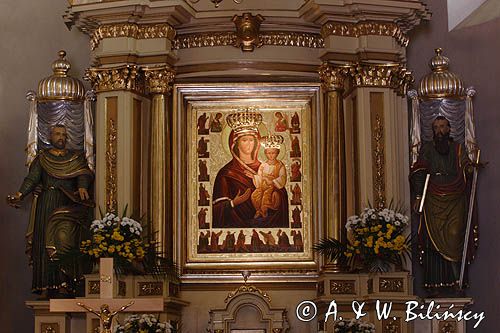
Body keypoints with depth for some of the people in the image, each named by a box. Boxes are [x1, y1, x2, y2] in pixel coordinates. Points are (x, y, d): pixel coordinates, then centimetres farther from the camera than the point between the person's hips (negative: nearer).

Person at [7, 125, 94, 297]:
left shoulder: (76, 157, 12)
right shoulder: (42, 158, 12)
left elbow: (84, 174, -4)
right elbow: (32, 178, 1)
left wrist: (83, 187, -28)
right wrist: (20, 194, -17)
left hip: (68, 205, -1)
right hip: (46, 205, 1)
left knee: (63, 239, -16)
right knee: (44, 244, -4)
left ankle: (64, 284, -13)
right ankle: (46, 287, -1)